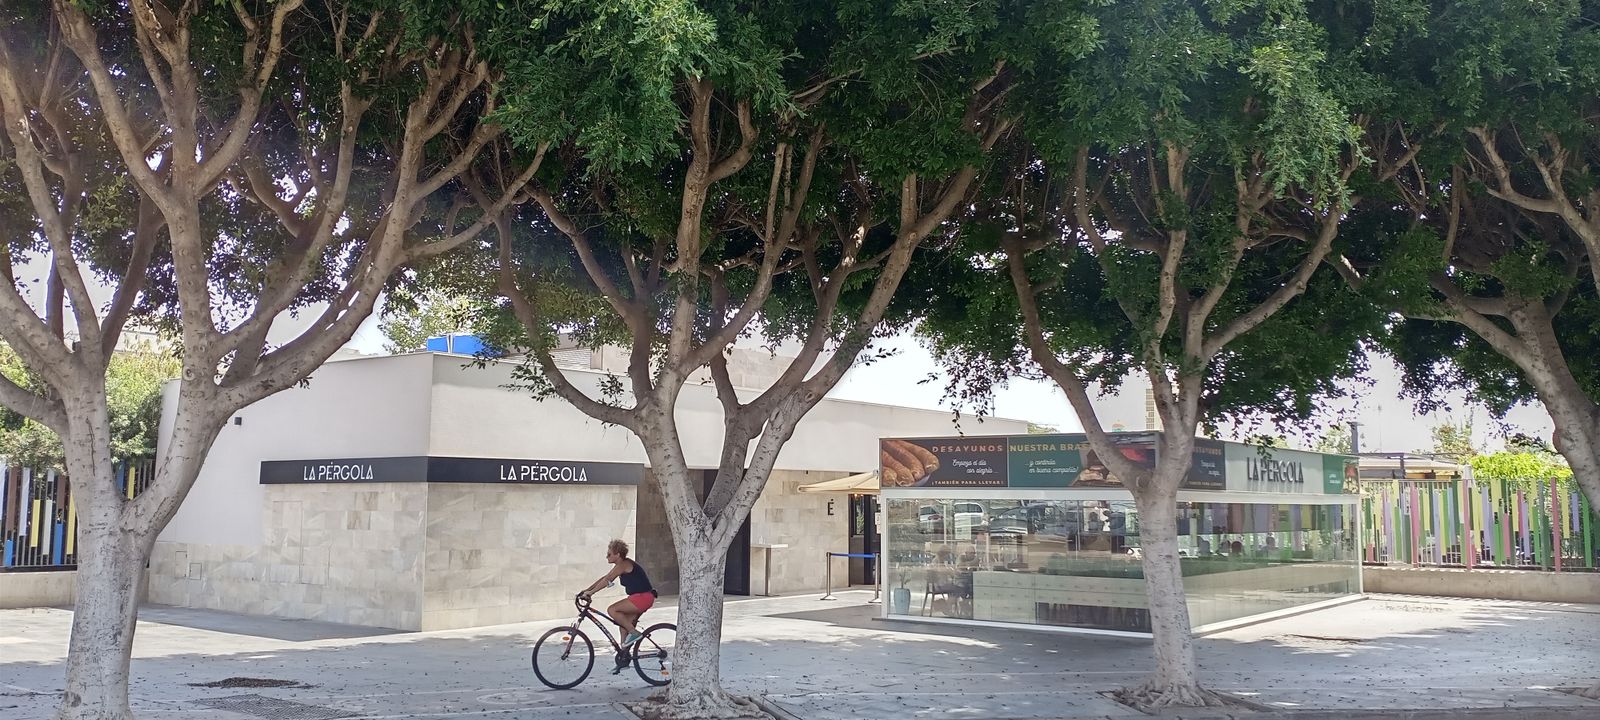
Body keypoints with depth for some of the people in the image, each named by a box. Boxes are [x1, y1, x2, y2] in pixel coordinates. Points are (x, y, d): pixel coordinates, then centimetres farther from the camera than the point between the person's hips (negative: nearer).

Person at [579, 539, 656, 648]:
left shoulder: (623, 565, -14)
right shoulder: (621, 565, 16)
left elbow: (607, 580, -19)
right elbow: (604, 578, 17)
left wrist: (591, 592, -17)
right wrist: (587, 590, 11)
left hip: (642, 597, -10)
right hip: (642, 598, 10)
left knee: (612, 610, -15)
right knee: (624, 625, 10)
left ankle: (634, 633, -10)